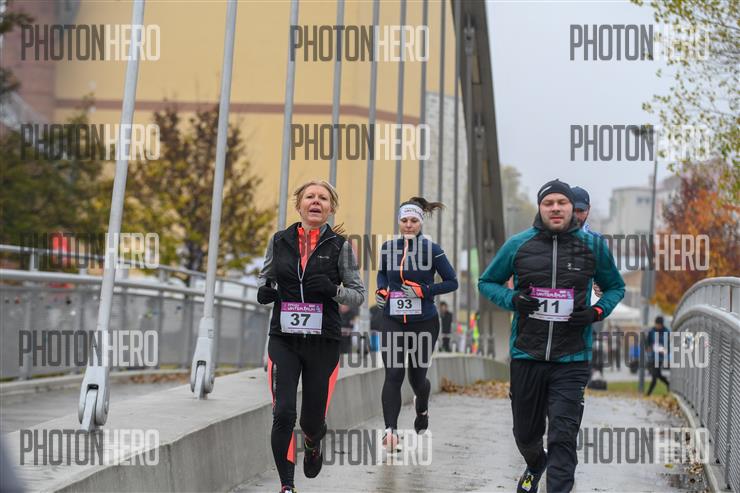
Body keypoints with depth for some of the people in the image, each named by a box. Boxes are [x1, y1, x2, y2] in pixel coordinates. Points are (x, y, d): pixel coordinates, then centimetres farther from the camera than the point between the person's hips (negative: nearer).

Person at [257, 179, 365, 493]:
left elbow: (358, 294, 4)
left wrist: (333, 289, -16)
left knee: (313, 419, 5)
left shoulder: (339, 246, 0)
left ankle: (313, 444, 43)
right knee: (283, 414, -14)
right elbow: (264, 276, 19)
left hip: (324, 343, 0)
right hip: (284, 340, 1)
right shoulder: (280, 241, 4)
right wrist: (263, 292, -5)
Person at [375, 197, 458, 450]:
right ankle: (391, 430, -17)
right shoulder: (388, 248, 3)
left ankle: (422, 408, 45)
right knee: (393, 375, -13)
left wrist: (424, 290, -16)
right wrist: (381, 289, 1)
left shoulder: (432, 249, -7)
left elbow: (452, 282, -3)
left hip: (424, 322, -1)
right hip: (393, 322, 1)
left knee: (417, 376, 10)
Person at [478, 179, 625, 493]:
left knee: (563, 437, -12)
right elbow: (487, 282, 12)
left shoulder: (592, 246, 2)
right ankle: (535, 466, 50)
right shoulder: (518, 244, 0)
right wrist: (512, 299, -9)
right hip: (526, 355, 2)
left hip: (571, 360, -1)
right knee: (526, 433, 17)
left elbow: (615, 287, 16)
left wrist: (598, 311, -5)